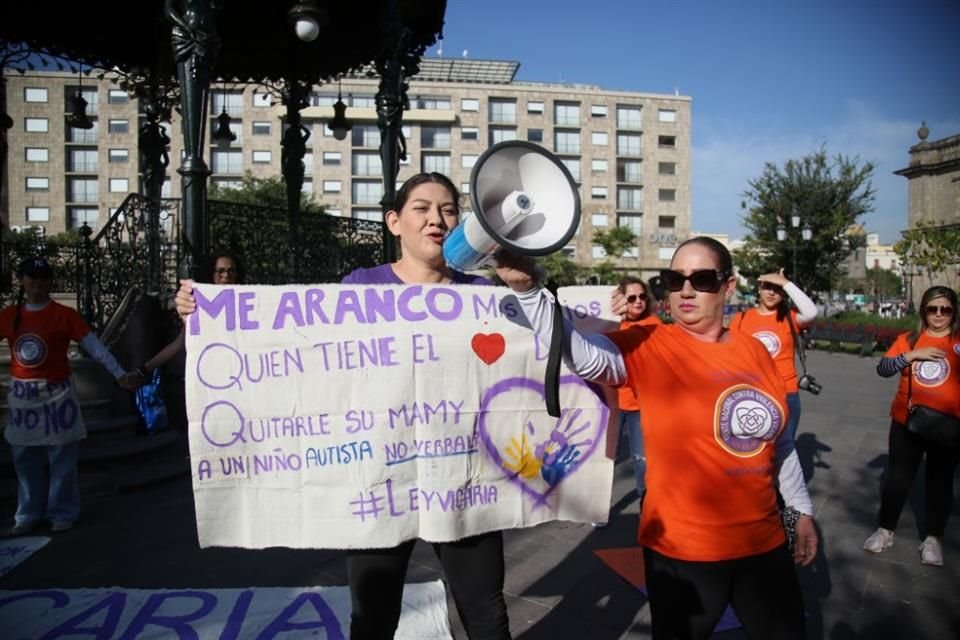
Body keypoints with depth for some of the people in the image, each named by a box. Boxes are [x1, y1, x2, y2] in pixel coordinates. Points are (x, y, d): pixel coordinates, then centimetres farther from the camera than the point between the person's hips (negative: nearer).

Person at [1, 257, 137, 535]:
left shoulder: (64, 314, -8)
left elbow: (94, 346, -11)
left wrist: (119, 373, -19)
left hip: (57, 393, -3)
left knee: (61, 457, 3)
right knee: (26, 459, 12)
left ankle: (63, 513, 15)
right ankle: (28, 514, 25)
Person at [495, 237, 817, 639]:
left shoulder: (754, 352, 2)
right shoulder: (647, 347, -12)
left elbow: (780, 442, 12)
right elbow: (583, 354, -33)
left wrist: (802, 511, 18)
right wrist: (525, 289, -46)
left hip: (762, 542, 5)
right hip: (684, 550, -4)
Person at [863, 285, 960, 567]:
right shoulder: (908, 339, 2)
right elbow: (882, 368, -7)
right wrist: (913, 355, -19)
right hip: (906, 423, 1)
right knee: (897, 478, 10)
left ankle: (933, 538, 26)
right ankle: (885, 530, 25)